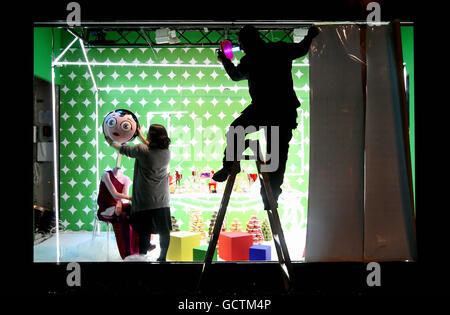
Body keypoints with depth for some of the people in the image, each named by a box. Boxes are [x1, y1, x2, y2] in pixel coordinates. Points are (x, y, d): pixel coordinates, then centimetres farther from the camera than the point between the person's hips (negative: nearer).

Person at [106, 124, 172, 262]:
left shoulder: (142, 150, -12)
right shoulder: (166, 152, 1)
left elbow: (125, 150, 5)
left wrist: (112, 143, 25)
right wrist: (141, 136, 33)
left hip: (145, 201, -4)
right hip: (162, 200, 4)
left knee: (144, 232, 4)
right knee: (164, 231, 9)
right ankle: (162, 257, 17)